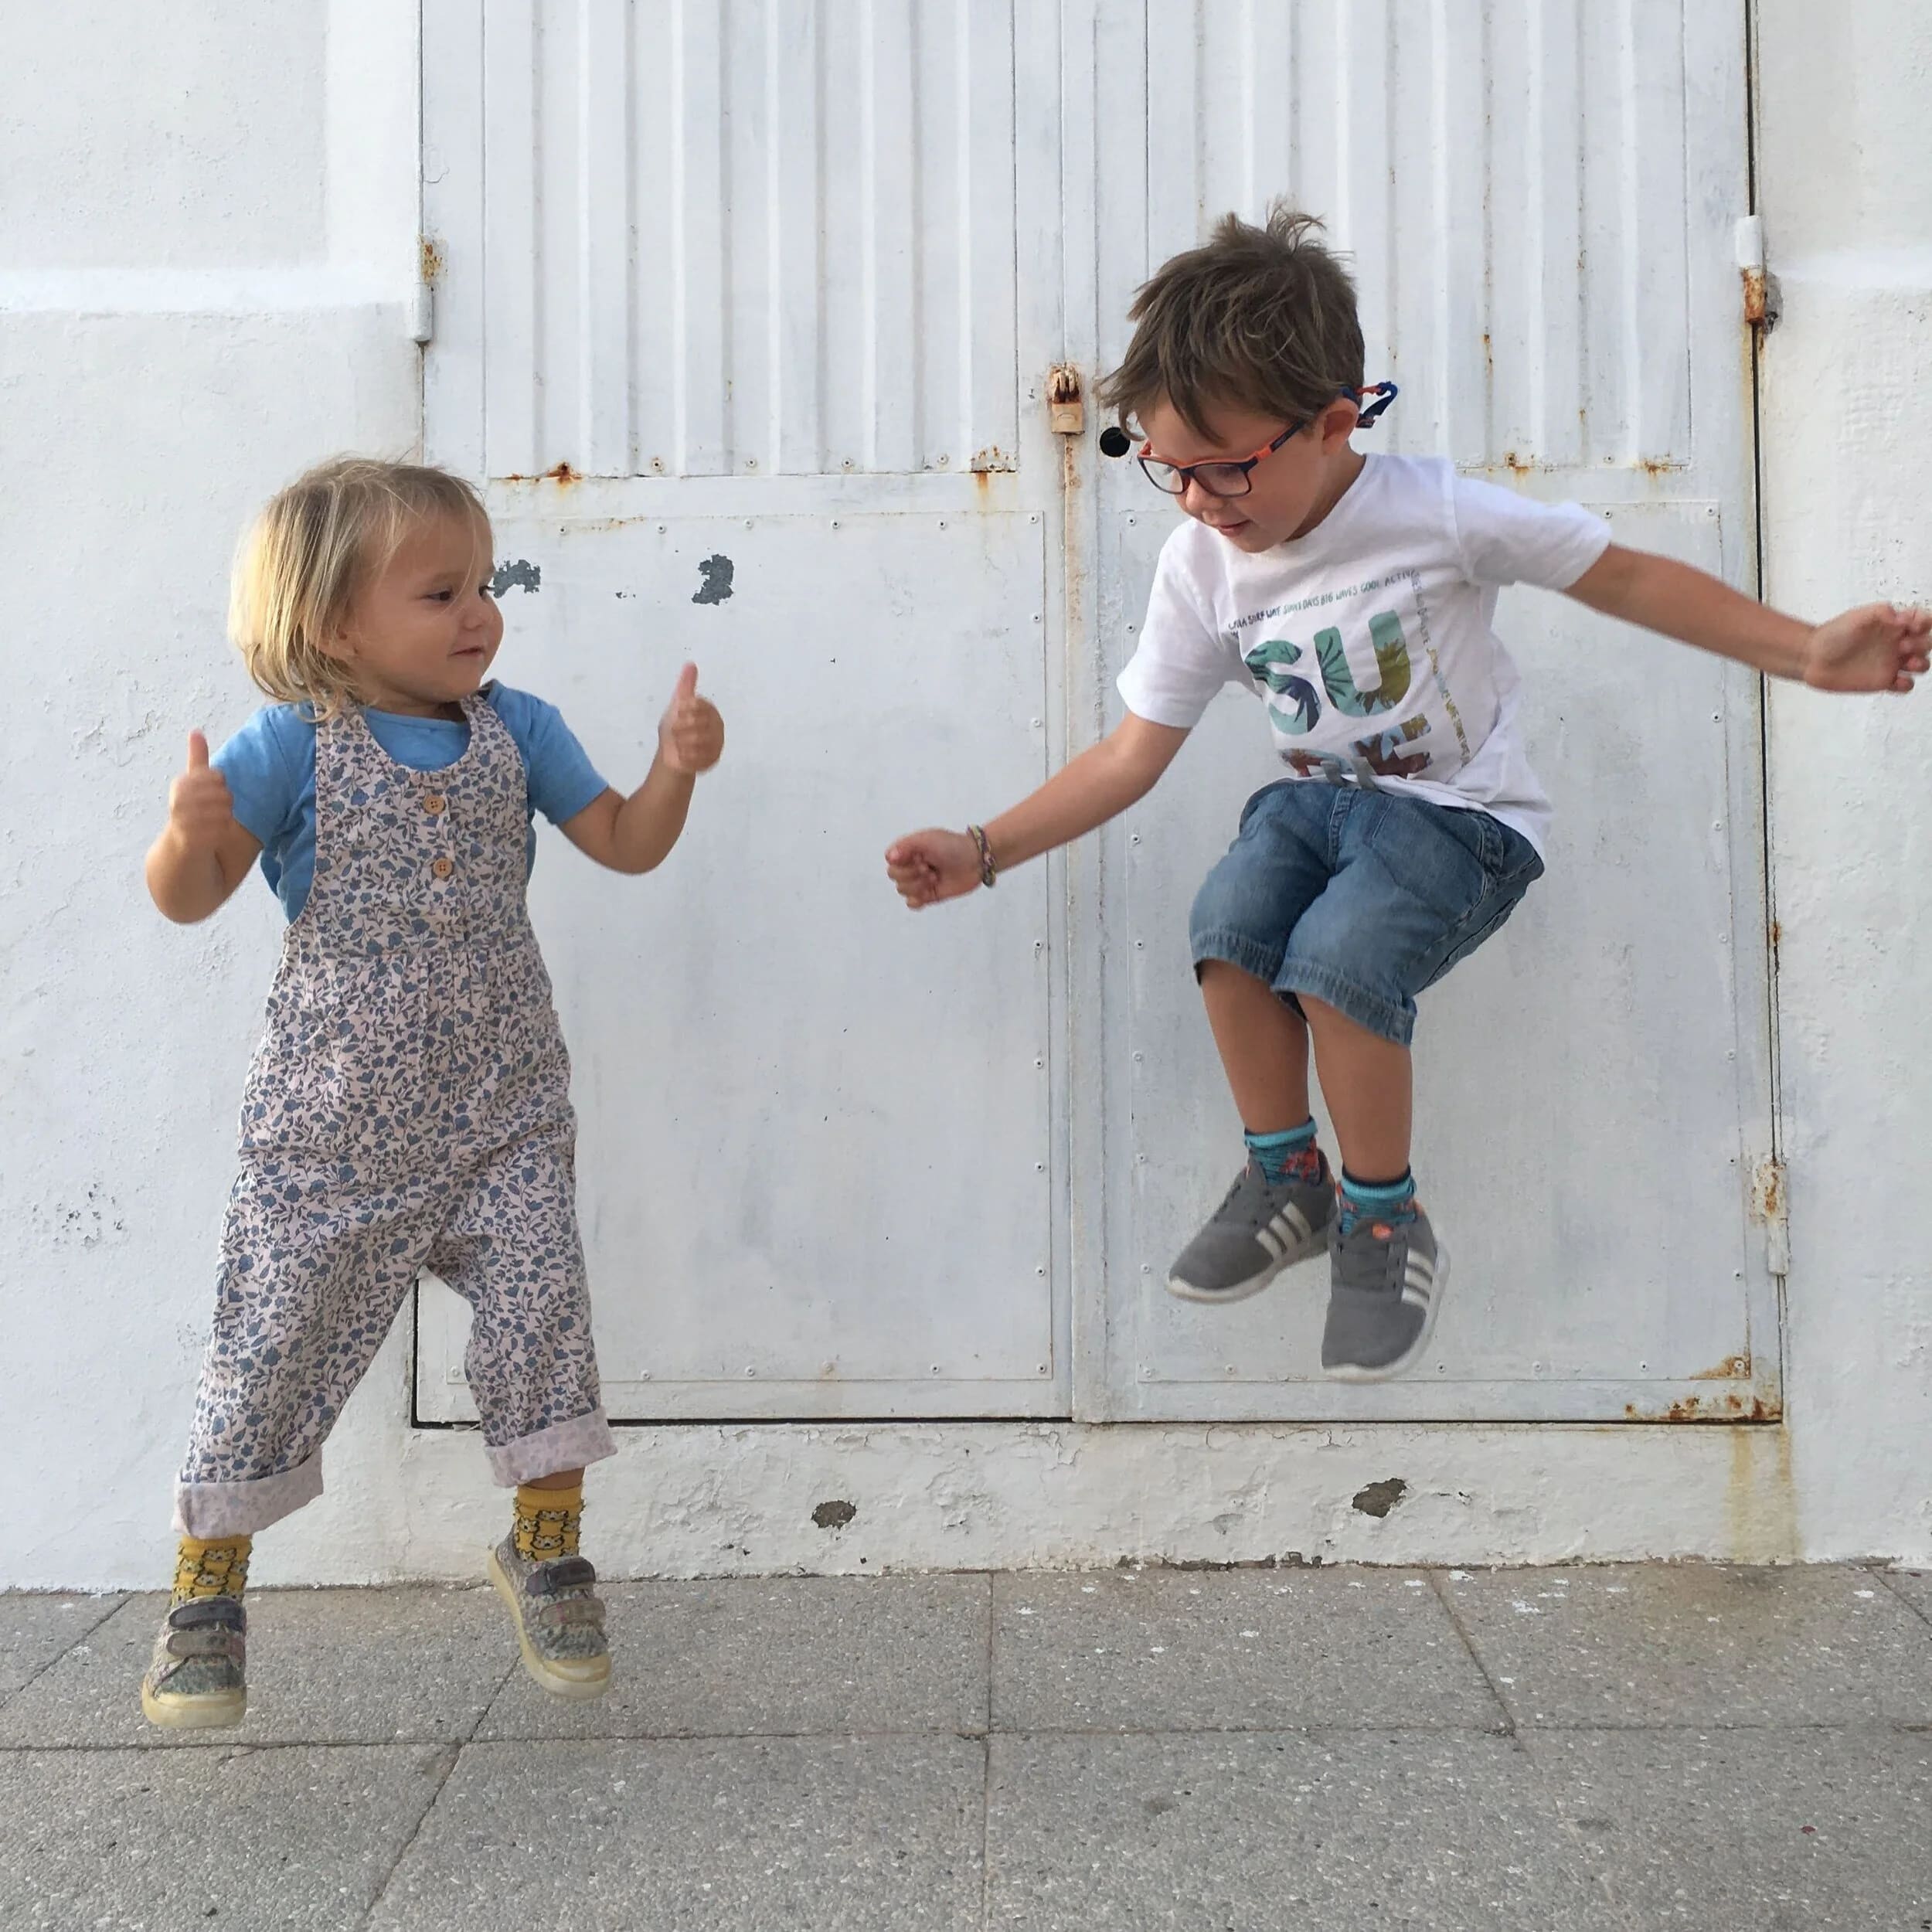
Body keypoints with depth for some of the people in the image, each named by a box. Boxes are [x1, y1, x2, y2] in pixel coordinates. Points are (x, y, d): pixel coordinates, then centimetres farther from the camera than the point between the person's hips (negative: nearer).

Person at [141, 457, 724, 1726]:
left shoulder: (516, 730, 4)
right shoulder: (291, 745, -7)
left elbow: (625, 845, 7)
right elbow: (189, 899, -8)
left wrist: (678, 766, -10)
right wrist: (190, 836, -30)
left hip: (504, 1112, 3)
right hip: (336, 1121, -2)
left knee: (542, 1324, -1)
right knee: (274, 1348, 4)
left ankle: (547, 1553, 21)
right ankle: (208, 1591, 26)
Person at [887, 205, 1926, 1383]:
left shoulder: (1436, 512, -18)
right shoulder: (1201, 568, -5)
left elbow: (1624, 577, -6)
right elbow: (1133, 755, -2)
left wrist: (1810, 654, -10)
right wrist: (983, 853, -10)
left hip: (1464, 815, -4)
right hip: (1323, 799, 5)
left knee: (1340, 953, -30)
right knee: (1230, 917, -26)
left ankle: (1387, 1223, -5)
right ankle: (1287, 1184, -2)